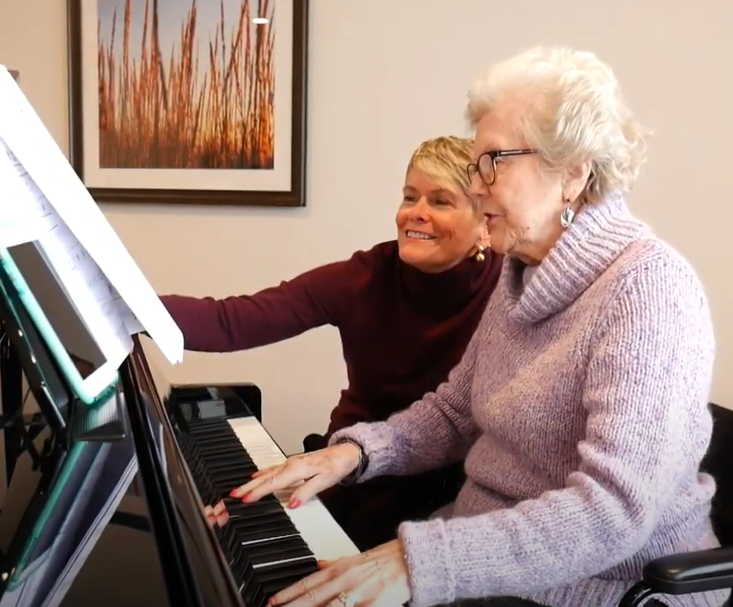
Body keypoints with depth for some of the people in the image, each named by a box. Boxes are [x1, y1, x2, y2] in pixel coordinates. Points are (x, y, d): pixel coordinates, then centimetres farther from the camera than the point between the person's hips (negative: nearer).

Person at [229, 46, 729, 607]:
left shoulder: (649, 287, -20)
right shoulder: (523, 276, 6)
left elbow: (614, 510, -29)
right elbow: (454, 412, 11)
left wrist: (420, 561, -35)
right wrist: (356, 450, -6)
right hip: (491, 555, 7)